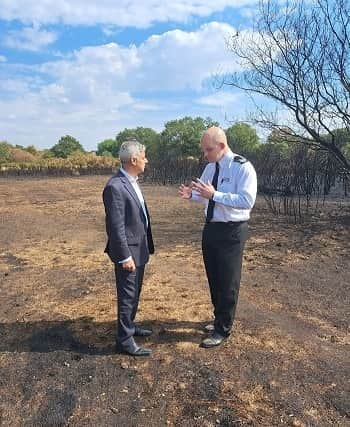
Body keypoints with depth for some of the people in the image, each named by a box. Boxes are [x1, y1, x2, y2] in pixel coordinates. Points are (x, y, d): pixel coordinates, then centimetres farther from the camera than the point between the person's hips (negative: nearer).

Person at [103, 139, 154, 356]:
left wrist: (146, 246, 14)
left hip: (139, 248, 9)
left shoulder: (132, 182, 8)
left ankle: (130, 325, 40)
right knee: (127, 295, 4)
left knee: (135, 292, 22)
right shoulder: (115, 187, -22)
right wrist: (125, 256, -20)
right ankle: (125, 340, 20)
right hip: (129, 251, -9)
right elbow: (116, 226, -22)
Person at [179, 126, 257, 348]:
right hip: (211, 228, 8)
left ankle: (223, 329, 23)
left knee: (228, 281, 5)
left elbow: (247, 201, -24)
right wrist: (191, 194, -8)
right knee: (214, 278, 19)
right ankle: (220, 319, 40)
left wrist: (214, 194, -29)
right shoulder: (210, 167, 7)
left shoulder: (243, 167, -16)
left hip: (232, 231, -8)